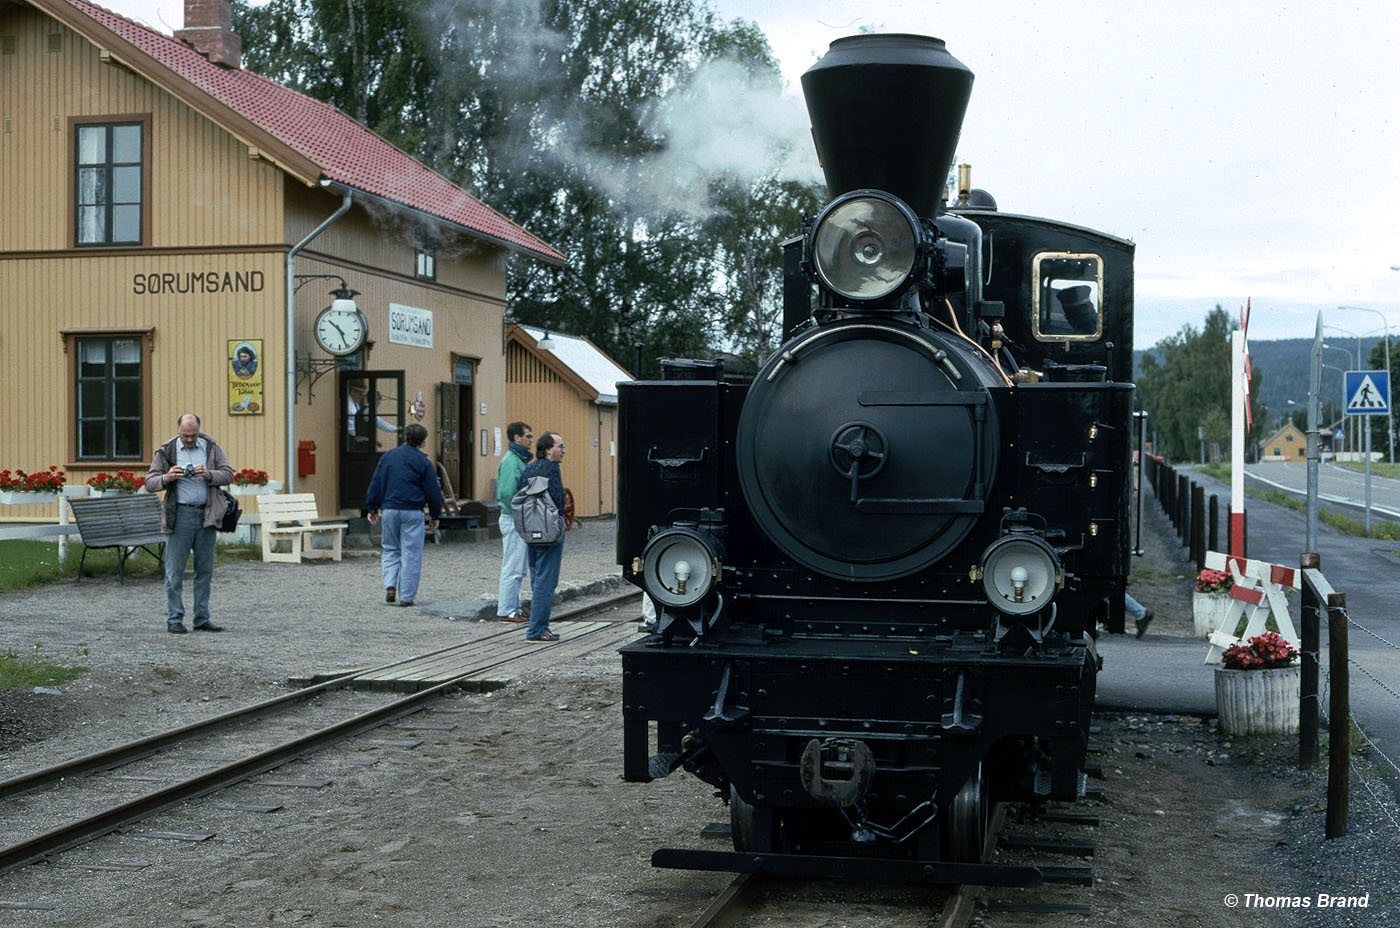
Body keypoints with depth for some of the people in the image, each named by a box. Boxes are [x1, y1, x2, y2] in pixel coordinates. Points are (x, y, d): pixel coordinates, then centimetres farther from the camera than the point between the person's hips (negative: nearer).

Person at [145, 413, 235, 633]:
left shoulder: (211, 447, 7)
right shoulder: (167, 451, 2)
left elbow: (228, 474, 1)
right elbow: (149, 483, 1)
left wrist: (209, 475, -18)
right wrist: (166, 478, -20)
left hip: (207, 514, 3)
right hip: (180, 515, -2)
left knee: (205, 570, 7)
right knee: (175, 570, -2)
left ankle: (202, 619, 14)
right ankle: (174, 619, 5)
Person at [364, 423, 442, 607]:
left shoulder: (388, 456, 8)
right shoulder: (423, 462, -1)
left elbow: (375, 484, 7)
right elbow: (433, 491, 0)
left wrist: (372, 509, 13)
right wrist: (435, 516, 9)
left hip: (389, 510, 3)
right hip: (413, 513, -3)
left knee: (390, 550, 17)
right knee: (411, 554, 3)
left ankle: (390, 585, -2)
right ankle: (406, 597, 3)